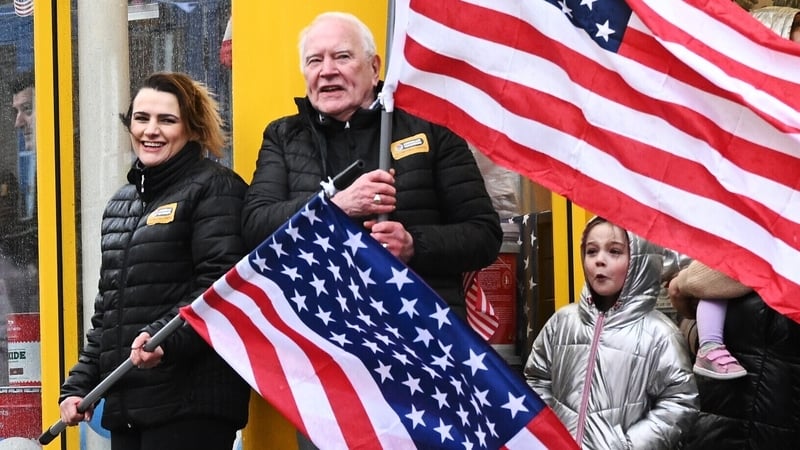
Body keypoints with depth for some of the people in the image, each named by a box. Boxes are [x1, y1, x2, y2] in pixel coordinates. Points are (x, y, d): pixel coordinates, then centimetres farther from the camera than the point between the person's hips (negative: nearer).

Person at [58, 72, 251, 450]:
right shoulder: (121, 203, 20)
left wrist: (164, 338, -28)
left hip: (191, 403, -7)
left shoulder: (213, 188, -4)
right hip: (125, 405, 8)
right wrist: (79, 383, 17)